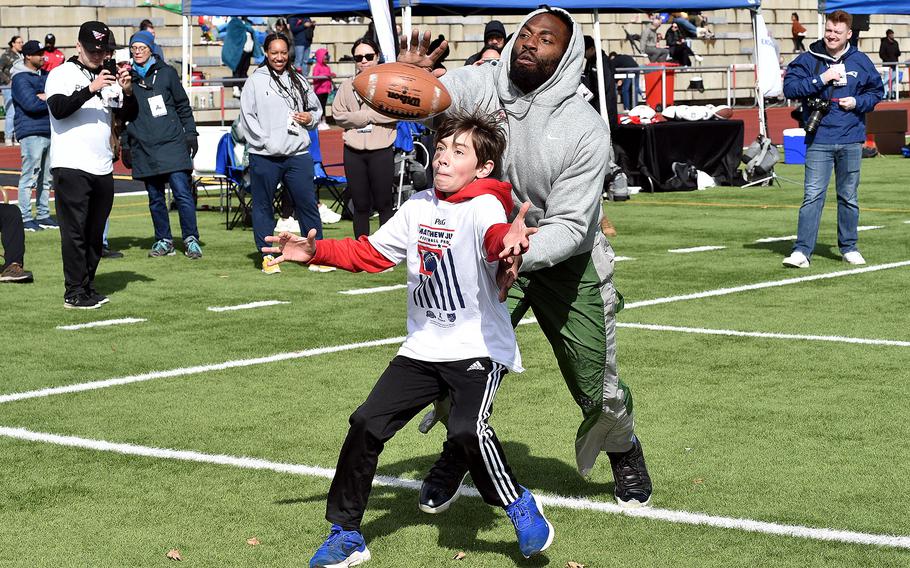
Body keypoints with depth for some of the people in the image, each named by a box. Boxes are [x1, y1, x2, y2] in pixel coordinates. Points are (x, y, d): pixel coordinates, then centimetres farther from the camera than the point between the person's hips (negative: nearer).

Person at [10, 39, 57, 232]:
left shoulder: (45, 75, 18)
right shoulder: (20, 78, -6)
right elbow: (30, 104, -19)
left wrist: (45, 97, -11)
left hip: (49, 132, 8)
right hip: (31, 133, -8)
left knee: (45, 178, 12)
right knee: (29, 177, -8)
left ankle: (43, 215, 20)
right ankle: (25, 218, -7)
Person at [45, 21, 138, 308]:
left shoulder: (108, 78, 15)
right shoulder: (62, 74, -1)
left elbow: (129, 115, 10)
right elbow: (59, 109, -18)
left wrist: (127, 92, -9)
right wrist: (91, 89, -26)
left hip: (103, 169, 6)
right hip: (71, 167, -6)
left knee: (95, 233, 9)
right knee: (74, 231, -7)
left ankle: (88, 286, 17)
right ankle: (74, 293, -5)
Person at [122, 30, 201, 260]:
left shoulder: (167, 73, 6)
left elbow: (183, 105, 10)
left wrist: (190, 133, 4)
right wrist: (125, 145, 13)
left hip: (172, 144, -2)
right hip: (143, 149, 3)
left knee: (182, 192, -10)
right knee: (155, 198, 6)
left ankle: (191, 239, -4)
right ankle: (163, 241, 14)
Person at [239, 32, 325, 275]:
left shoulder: (299, 81, 13)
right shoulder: (255, 81, 2)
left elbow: (316, 108, 22)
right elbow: (247, 117, -3)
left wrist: (311, 118, -1)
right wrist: (265, 142, -11)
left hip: (298, 155, 2)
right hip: (264, 157, -2)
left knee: (308, 204, 2)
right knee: (263, 207, 4)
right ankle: (267, 256, 13)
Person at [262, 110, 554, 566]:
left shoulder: (483, 206, -14)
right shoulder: (418, 207, 7)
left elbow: (495, 236, -39)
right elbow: (372, 253, 19)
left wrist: (509, 240, -62)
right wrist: (317, 252, 8)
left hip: (479, 348, -6)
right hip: (423, 349, 7)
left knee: (467, 429, -27)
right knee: (367, 424, -1)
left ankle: (520, 507, -1)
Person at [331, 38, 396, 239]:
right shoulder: (347, 86, 10)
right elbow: (338, 115, 1)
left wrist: (365, 115, -9)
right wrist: (371, 116, -9)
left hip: (381, 150, -3)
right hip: (354, 152, 3)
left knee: (383, 205, 2)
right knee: (360, 206, 9)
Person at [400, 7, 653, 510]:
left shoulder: (585, 128, -21)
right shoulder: (479, 86, -16)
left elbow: (570, 225, -23)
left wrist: (522, 255, -41)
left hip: (565, 258, -1)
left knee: (597, 389, 5)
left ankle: (622, 448, 40)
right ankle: (459, 453, 22)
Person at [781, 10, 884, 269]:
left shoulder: (860, 61, 6)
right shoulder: (808, 60, 0)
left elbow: (877, 91, 15)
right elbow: (789, 87, -8)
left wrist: (857, 102, -4)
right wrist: (821, 79, -16)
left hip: (851, 141, 2)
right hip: (819, 140, -2)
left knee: (849, 197, 11)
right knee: (813, 196, -9)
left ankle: (849, 248, 22)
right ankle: (802, 251, -10)